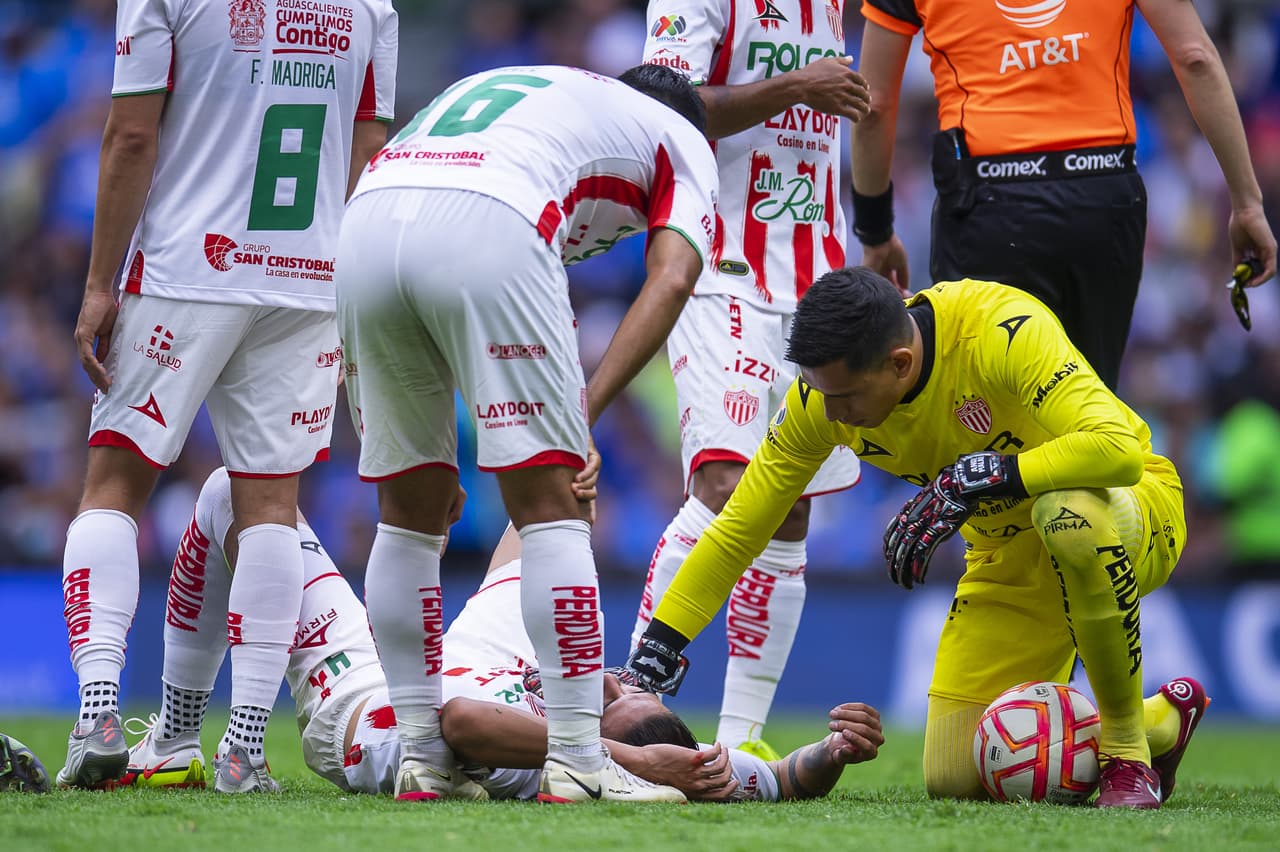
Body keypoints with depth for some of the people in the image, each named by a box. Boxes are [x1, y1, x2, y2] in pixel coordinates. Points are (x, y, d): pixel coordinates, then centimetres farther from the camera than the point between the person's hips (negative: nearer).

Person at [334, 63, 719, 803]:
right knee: (549, 505, 3)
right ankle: (576, 761, 0)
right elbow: (671, 280, 7)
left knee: (411, 509, 18)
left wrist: (430, 457, 34)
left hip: (367, 216, 5)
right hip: (487, 231, -5)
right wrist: (583, 413, -1)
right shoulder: (682, 142, 27)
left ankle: (419, 757, 20)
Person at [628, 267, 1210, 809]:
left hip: (1135, 509, -6)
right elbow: (737, 529, -6)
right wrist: (652, 656, -11)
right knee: (953, 779, -4)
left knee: (1070, 515, -42)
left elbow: (1118, 448, -43)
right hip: (1010, 558, 6)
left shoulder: (1004, 332, -32)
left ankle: (1129, 749, -20)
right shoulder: (824, 392, -15)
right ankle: (1162, 720, 18)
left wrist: (970, 481, -42)